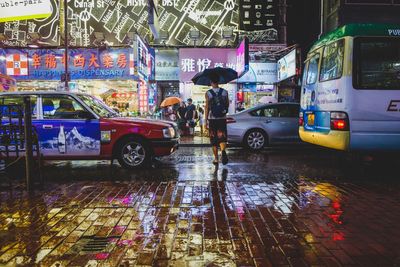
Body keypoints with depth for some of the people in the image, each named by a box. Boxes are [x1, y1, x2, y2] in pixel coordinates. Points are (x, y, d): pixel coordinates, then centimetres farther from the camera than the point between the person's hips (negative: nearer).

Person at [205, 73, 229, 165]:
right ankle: (223, 151, -24)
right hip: (222, 119, 1)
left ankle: (216, 159, 14)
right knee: (222, 138, 4)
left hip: (212, 119, -1)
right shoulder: (225, 92, 1)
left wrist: (206, 121, -2)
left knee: (214, 140, 9)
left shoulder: (208, 93, -6)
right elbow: (228, 105, 8)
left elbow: (207, 108, -6)